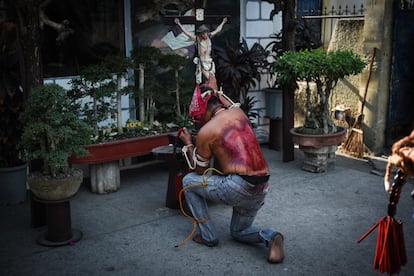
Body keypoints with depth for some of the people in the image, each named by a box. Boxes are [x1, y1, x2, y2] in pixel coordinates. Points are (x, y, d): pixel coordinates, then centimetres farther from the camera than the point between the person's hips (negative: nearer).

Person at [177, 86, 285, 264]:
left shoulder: (205, 132, -5)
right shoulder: (238, 112, 10)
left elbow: (200, 172, 8)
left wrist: (188, 144, 19)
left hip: (238, 189, -7)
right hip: (262, 189, 8)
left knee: (188, 181, 15)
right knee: (239, 232, 30)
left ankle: (208, 236, 17)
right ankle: (269, 237, -2)